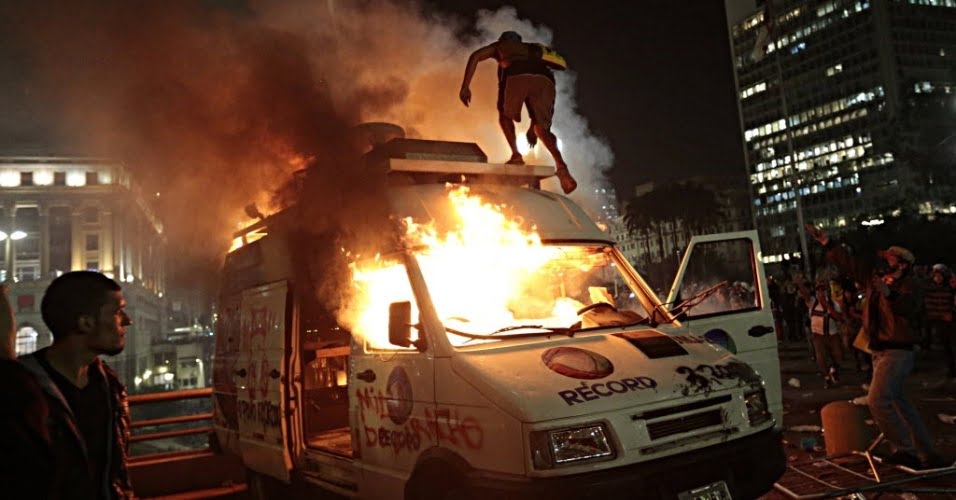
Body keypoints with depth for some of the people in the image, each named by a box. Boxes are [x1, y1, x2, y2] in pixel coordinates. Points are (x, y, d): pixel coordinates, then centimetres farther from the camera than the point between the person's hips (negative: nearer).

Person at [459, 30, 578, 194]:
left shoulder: (499, 45, 37)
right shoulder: (532, 49, 44)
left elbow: (475, 56, 15)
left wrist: (465, 86, 8)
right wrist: (533, 125, 43)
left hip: (515, 75, -2)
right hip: (544, 77, 3)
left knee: (505, 116, 24)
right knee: (542, 128, 12)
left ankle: (516, 154, 4)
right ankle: (561, 165, -12)